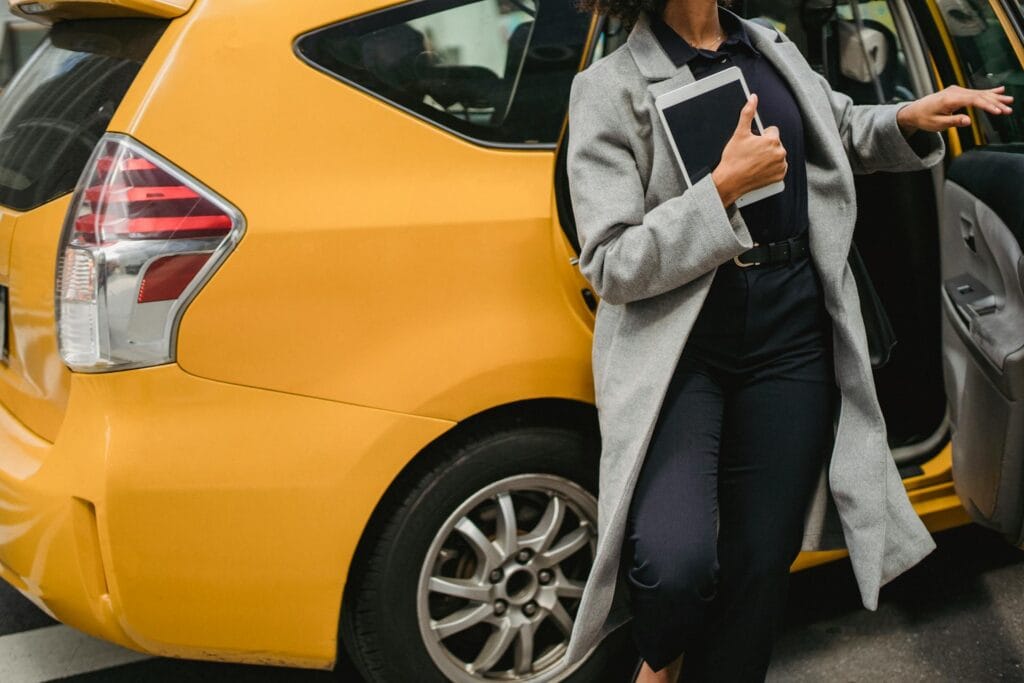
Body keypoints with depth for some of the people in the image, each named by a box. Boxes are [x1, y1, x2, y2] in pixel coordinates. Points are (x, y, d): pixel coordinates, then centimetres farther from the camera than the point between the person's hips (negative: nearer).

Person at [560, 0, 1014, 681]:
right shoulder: (613, 87, -6)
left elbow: (847, 130, 30)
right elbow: (611, 265, -12)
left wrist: (911, 118, 9)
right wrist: (724, 187, -19)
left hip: (791, 337, 6)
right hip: (679, 343, -5)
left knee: (762, 560, 8)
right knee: (677, 567, -23)